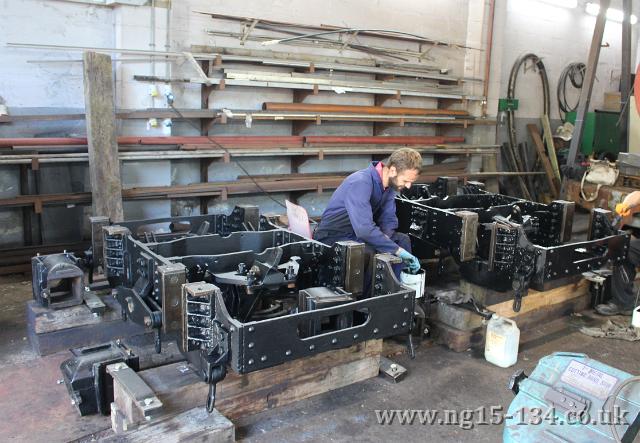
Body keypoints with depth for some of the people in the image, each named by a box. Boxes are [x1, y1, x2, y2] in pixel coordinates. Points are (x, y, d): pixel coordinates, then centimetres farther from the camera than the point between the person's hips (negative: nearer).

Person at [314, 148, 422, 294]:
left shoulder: (390, 183, -4)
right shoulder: (361, 183, -30)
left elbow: (389, 219, 1)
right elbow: (364, 229, -39)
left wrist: (383, 239, -21)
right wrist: (398, 251, -34)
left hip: (359, 234, 8)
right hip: (333, 238, -8)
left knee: (403, 239, -3)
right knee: (369, 253, -33)